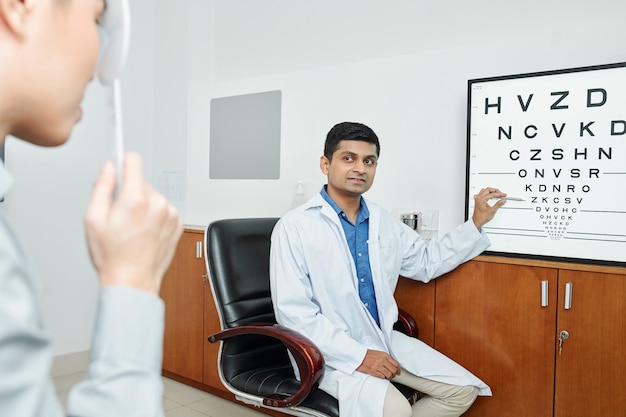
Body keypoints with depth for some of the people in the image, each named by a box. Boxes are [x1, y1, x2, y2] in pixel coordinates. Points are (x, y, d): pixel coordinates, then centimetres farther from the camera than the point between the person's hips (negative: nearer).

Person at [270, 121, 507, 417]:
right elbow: (293, 312, -18)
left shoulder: (383, 222, 8)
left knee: (462, 390, 1)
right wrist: (357, 356, -21)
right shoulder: (294, 227, -14)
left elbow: (427, 261, 22)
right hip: (330, 351, -7)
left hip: (383, 339, 7)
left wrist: (476, 222, 12)